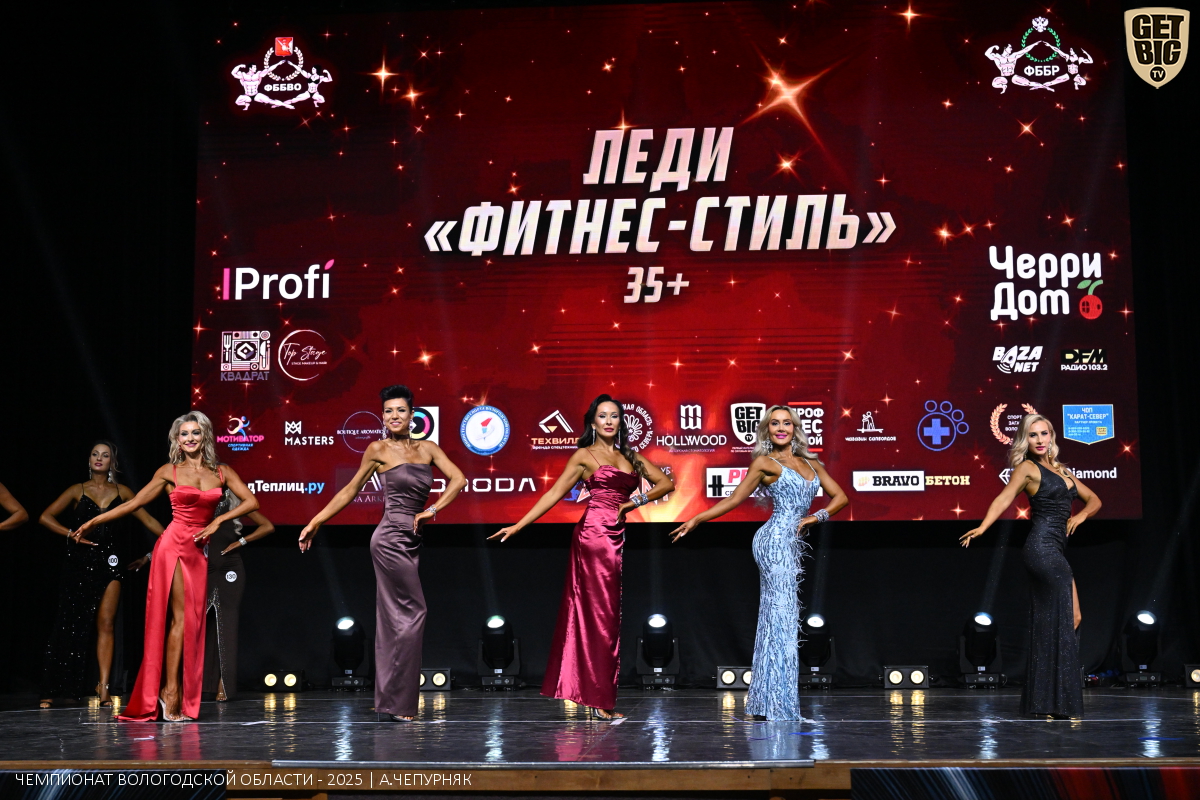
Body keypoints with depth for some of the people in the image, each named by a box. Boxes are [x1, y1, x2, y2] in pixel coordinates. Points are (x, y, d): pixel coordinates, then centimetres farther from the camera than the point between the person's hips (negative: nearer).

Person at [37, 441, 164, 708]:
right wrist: (72, 534, -9)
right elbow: (46, 517, 2)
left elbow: (148, 520, 10)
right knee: (71, 624, -1)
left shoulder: (121, 492, 10)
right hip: (79, 563, -1)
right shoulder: (78, 491, 6)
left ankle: (103, 686, -3)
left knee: (105, 624, -4)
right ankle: (51, 690, 4)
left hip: (108, 562, 1)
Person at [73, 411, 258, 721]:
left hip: (199, 551, 3)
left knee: (192, 621, 0)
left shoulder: (222, 472, 10)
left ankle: (174, 694, 5)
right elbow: (134, 503, 7)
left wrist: (218, 521, -5)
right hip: (173, 544, -3)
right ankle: (170, 691, -5)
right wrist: (92, 522, 5)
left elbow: (252, 501, 3)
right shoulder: (170, 472, 5)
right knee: (181, 617, -9)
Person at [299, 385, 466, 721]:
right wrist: (315, 523, 7)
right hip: (391, 538, -6)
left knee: (394, 619, 8)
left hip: (411, 541, 6)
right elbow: (351, 490, 6)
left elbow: (458, 479, 3)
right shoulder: (379, 450, 0)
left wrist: (433, 509, -9)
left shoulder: (427, 448, 12)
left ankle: (388, 704, 14)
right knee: (412, 612, -9)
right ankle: (395, 704, -5)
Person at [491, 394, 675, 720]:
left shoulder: (630, 456, 18)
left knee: (610, 618, 6)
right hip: (595, 535, -6)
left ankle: (600, 696, 10)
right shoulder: (585, 455, 3)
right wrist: (518, 525, -5)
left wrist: (637, 501, 0)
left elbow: (666, 483, 16)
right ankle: (599, 700, -2)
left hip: (617, 538, 6)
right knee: (600, 615, -5)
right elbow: (555, 493, 0)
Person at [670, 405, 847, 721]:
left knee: (773, 622, 8)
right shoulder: (765, 463, 1)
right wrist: (695, 520, 0)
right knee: (781, 618, -9)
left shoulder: (811, 464, 17)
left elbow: (840, 496, 16)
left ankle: (764, 703, 12)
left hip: (791, 546, 7)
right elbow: (734, 499, 3)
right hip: (775, 542, -7)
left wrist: (817, 516, -1)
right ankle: (777, 704, -6)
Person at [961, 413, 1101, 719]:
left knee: (1046, 628, 7)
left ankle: (1041, 703, 10)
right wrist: (982, 527, -32)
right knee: (1068, 620, -8)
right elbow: (1004, 498, -16)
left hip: (1053, 551, 8)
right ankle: (1061, 704, -4)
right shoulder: (1027, 468, -1)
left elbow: (1093, 500, 27)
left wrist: (1081, 515, 5)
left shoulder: (1061, 470, 20)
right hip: (1042, 547, -7)